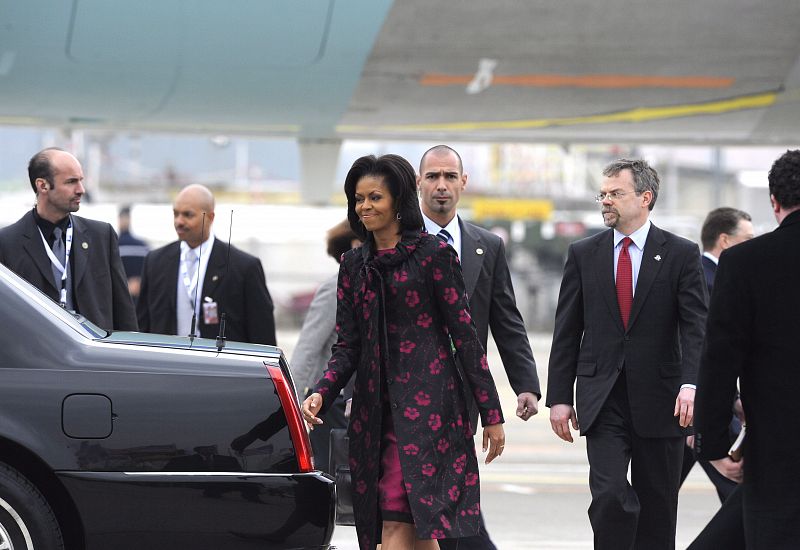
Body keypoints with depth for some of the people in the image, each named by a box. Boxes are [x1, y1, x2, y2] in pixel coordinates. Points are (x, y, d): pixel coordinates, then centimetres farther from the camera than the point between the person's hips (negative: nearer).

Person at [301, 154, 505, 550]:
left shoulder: (434, 255, -2)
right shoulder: (354, 264, 14)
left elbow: (465, 336, -3)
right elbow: (347, 346, 12)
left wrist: (491, 414, -4)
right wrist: (322, 393, -6)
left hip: (427, 402, -5)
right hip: (374, 409, 5)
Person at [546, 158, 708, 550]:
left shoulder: (681, 254, 1)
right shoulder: (583, 254, 7)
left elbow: (696, 328, -7)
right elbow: (566, 332, 9)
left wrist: (691, 384, -23)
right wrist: (559, 397, 3)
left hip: (658, 399, 0)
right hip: (602, 400, 1)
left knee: (657, 510, 6)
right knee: (611, 496, -15)